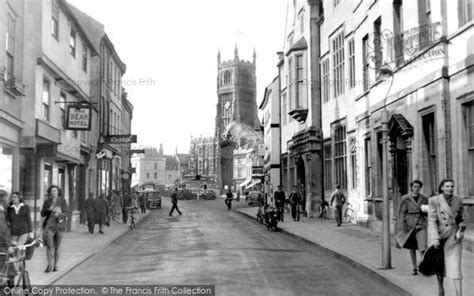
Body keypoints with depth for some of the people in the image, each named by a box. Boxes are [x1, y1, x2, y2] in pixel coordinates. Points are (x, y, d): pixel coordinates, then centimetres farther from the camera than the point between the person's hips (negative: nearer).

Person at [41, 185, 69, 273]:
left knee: (57, 247, 6)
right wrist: (49, 209, -12)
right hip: (49, 224, 0)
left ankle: (55, 265, 18)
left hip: (59, 225, 0)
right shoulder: (47, 202, 9)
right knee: (49, 245, -13)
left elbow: (67, 212, 1)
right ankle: (50, 264, -9)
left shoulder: (62, 201, 5)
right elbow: (42, 213, 7)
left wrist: (60, 214, -19)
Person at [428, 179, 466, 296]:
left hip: (454, 238, 1)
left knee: (455, 266, -9)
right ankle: (440, 287, 39)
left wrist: (461, 226, -6)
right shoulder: (434, 201, -8)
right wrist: (435, 238, -23)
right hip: (439, 235, -1)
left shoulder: (458, 201, 2)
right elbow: (432, 221, -14)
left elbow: (461, 219, 15)